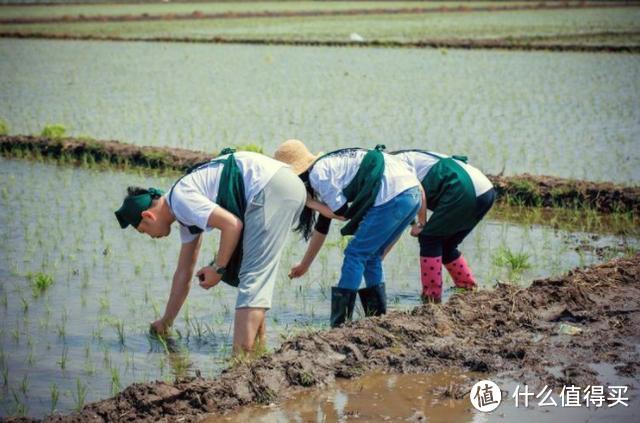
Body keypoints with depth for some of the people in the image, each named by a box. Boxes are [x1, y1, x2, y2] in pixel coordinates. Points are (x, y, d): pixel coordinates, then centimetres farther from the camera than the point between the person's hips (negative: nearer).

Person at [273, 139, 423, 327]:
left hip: (393, 196, -9)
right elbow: (322, 227, 33)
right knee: (370, 256, 19)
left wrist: (309, 202, 11)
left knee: (355, 254, -1)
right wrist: (304, 265, 41)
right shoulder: (327, 167, 26)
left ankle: (340, 326, -1)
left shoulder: (318, 174, -4)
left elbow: (342, 214, -2)